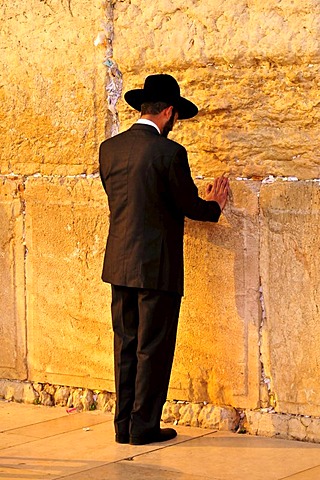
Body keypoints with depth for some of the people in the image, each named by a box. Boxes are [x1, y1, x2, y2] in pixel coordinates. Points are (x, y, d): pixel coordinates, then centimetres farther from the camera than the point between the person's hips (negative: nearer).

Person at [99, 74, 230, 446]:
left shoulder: (109, 148, 5)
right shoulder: (169, 152, -15)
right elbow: (189, 206, -7)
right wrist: (215, 206, 16)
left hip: (119, 265, 6)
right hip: (156, 268, -6)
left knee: (126, 345, 14)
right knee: (153, 348, 4)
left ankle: (124, 425, 18)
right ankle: (144, 426, 10)